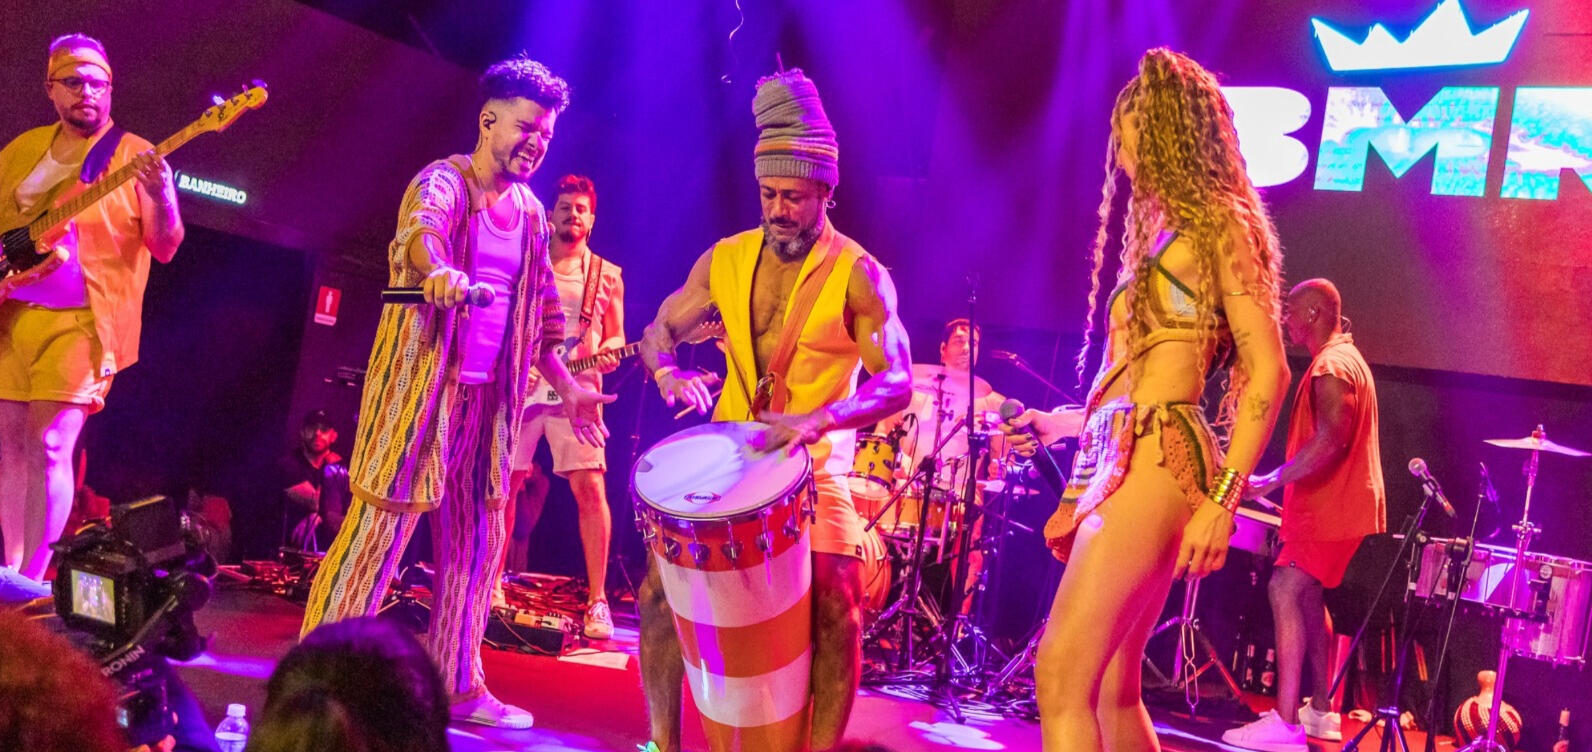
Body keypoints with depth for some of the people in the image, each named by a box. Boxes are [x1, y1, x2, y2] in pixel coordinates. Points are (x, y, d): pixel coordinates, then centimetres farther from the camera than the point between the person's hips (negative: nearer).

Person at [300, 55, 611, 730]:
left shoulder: (530, 212, 13)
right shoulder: (442, 182, -8)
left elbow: (537, 317, 19)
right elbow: (422, 229, -32)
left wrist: (567, 387, 15)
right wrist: (439, 271, -54)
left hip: (489, 397, 7)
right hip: (420, 388, -7)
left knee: (475, 537, 9)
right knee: (381, 526, -7)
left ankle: (457, 684, 20)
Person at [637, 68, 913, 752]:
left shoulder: (859, 275, -11)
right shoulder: (726, 258, 2)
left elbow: (896, 384, -19)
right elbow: (657, 331, 10)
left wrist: (818, 420, -37)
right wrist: (669, 373, -14)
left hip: (815, 467, -3)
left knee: (834, 617, -13)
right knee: (661, 592, -1)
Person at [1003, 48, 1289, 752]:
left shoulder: (1218, 222, -3)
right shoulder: (1169, 229, 23)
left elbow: (1267, 371, -11)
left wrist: (1222, 500, -18)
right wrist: (1066, 422, 30)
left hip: (1156, 462, -9)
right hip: (1122, 457, 9)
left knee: (1062, 677, -16)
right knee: (1113, 691, 10)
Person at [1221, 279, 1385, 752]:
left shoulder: (1331, 366, -16)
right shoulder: (1347, 359, 18)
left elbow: (1330, 440, -28)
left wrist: (1268, 482, -29)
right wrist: (1283, 483, 24)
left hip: (1332, 509, -11)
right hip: (1340, 505, 11)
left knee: (1285, 590, -15)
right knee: (1308, 596, 16)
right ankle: (1320, 711, 23)